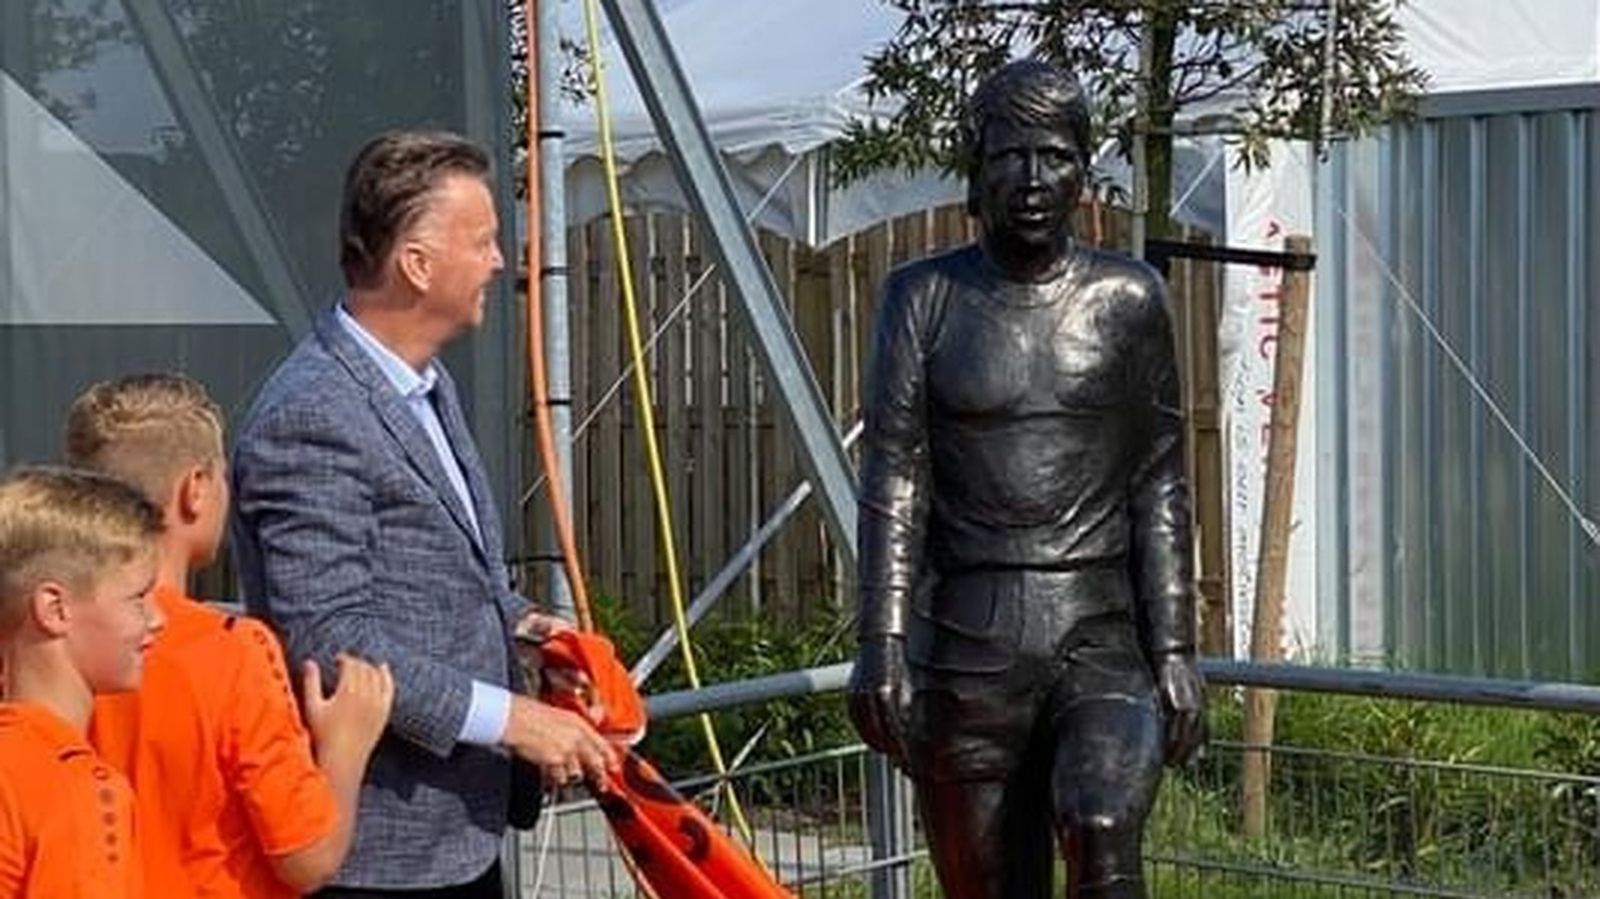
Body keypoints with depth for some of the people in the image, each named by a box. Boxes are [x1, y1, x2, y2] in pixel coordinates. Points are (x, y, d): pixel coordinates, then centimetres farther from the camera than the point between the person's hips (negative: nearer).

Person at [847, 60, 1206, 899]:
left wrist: (1174, 651, 0)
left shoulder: (1129, 300, 6)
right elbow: (893, 483, -2)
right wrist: (883, 646, -11)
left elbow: (1159, 491, 6)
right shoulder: (925, 297, 3)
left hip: (1103, 639, 0)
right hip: (968, 647, 0)